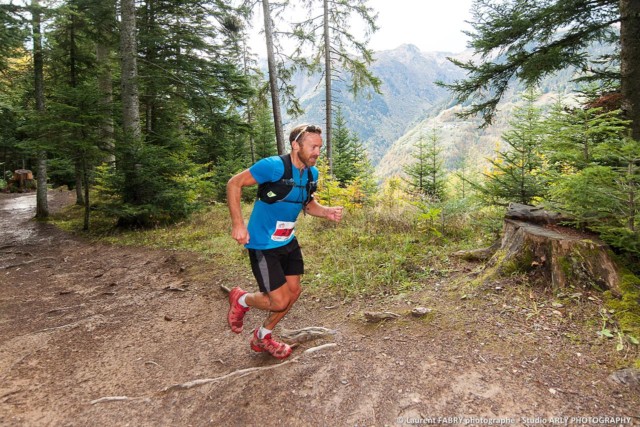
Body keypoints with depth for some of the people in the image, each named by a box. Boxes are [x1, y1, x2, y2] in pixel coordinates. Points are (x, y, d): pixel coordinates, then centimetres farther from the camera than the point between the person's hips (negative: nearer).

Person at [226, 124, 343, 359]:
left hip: (288, 241, 8)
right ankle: (241, 299, 25)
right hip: (263, 244, -8)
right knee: (280, 301, -8)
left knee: (293, 291, 13)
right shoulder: (274, 166, -23)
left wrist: (327, 212, -6)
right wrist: (237, 223, -24)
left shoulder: (312, 173, 0)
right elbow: (234, 184, -17)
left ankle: (262, 337, 36)